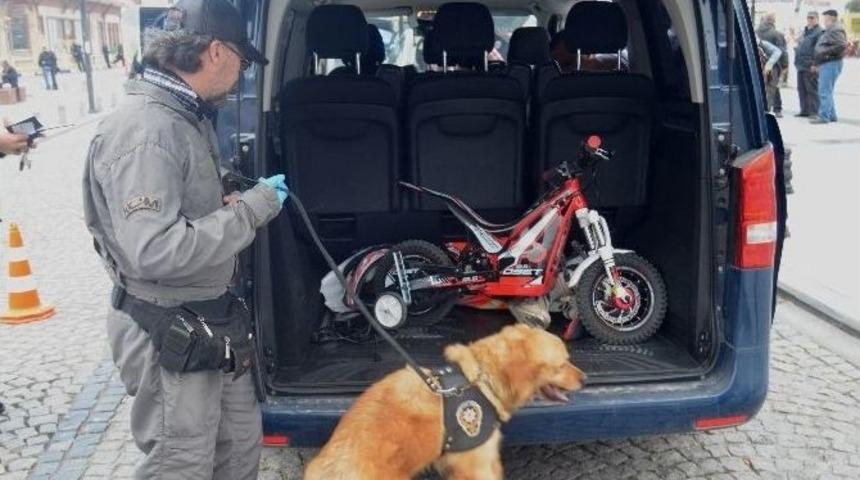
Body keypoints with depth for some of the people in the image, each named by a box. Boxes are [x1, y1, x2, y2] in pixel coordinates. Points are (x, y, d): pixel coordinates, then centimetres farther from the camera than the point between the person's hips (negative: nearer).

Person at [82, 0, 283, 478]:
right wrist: (251, 208, -24)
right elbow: (152, 251, -32)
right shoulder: (144, 130, -24)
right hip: (167, 333, -9)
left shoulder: (188, 115, 7)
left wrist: (231, 203, 3)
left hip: (210, 320, 9)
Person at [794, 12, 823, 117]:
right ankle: (805, 110, 20)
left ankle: (814, 112, -3)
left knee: (812, 90, -6)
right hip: (801, 66, 9)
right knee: (801, 89, 12)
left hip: (810, 67, -9)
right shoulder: (805, 31, 20)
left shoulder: (819, 32, -9)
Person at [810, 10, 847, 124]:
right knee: (827, 91, 15)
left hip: (831, 64, -11)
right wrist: (817, 63, 22)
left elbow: (842, 45, -25)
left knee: (824, 91, -12)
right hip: (826, 64, 11)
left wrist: (826, 52, -21)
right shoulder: (828, 31, 21)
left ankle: (823, 116, -13)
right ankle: (831, 115, 21)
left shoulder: (836, 30, -12)